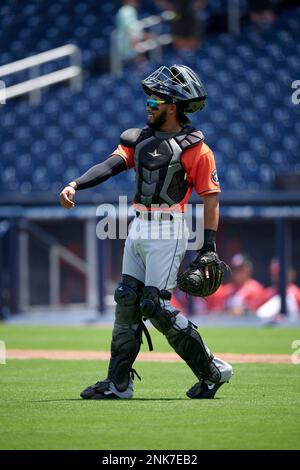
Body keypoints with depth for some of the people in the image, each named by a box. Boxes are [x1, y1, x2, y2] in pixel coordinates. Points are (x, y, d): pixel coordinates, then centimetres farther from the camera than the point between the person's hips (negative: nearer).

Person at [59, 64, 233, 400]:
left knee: (155, 306, -11)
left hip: (168, 232, -7)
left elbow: (211, 196, -7)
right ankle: (118, 382, 10)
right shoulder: (140, 139, 13)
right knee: (127, 302, 4)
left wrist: (209, 248, -12)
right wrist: (75, 185, -17)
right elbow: (110, 165, 0)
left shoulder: (194, 148, -6)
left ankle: (211, 371, 1)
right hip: (138, 230, 7)